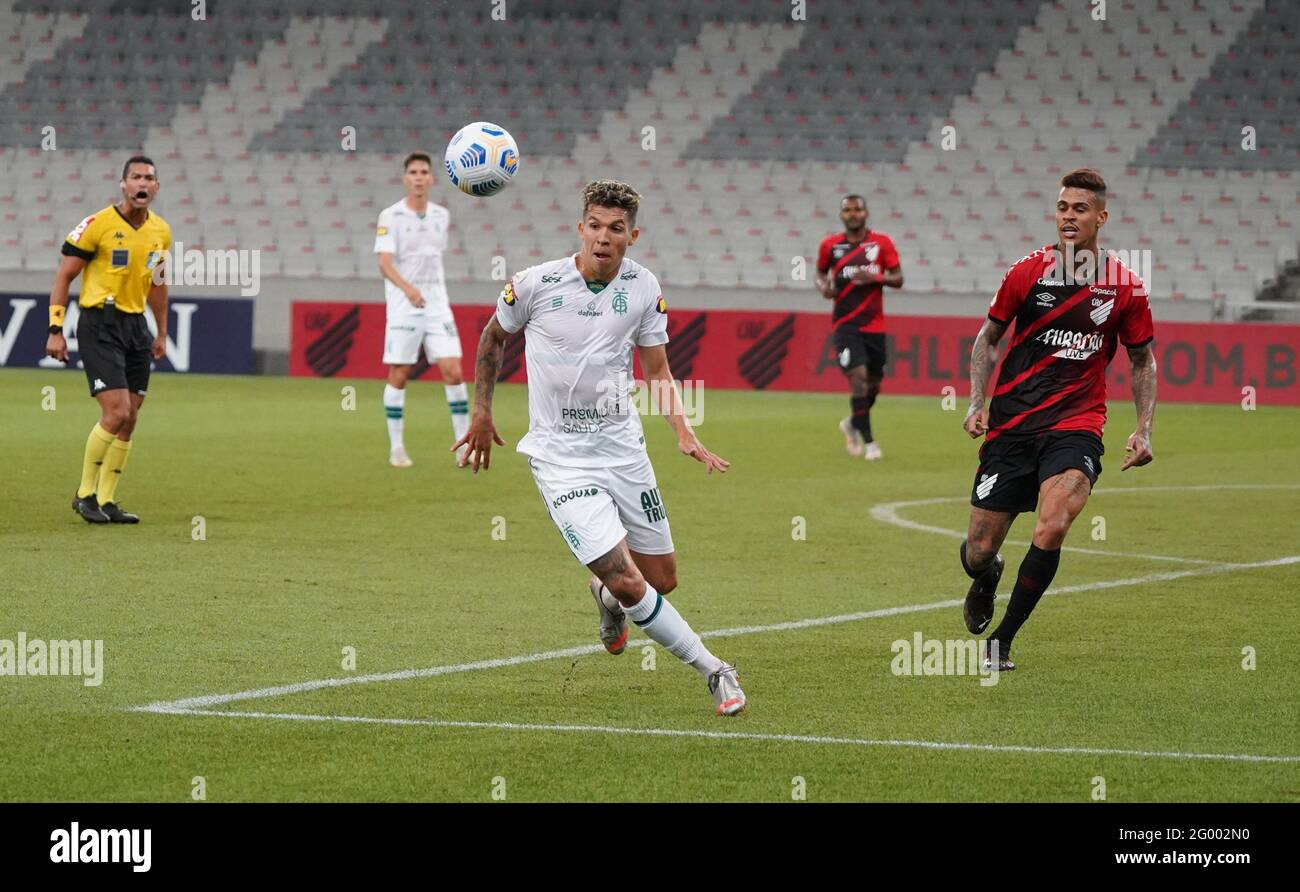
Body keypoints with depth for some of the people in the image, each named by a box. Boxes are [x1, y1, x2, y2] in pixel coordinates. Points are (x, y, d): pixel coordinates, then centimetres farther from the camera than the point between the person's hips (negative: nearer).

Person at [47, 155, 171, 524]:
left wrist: (161, 333, 21)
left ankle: (106, 500, 13)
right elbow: (64, 275, -6)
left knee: (129, 419, 4)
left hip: (136, 325, 6)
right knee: (116, 411, -15)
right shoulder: (98, 224, -11)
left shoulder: (161, 231, 7)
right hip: (99, 324, -6)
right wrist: (55, 330, -11)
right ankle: (85, 494, 0)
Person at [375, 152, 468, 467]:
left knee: (452, 371, -5)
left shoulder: (441, 215, 8)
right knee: (398, 376, 0)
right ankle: (396, 447, 10)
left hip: (437, 303, 4)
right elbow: (385, 262, -18)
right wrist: (408, 288, -34)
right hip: (403, 305, -4)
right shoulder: (390, 216, -7)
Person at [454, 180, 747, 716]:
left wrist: (683, 433, -8)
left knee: (662, 579, 9)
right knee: (629, 584, -15)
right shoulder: (536, 284, -12)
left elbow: (657, 369, 7)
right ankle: (714, 672, -1)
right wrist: (481, 412, 10)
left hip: (622, 445, 4)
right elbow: (494, 336, 8)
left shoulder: (643, 288, -4)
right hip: (560, 457, -4)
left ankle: (606, 596, 44)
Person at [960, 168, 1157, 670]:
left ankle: (1001, 641, -13)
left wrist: (1144, 430, 3)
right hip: (1010, 424, 1)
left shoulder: (1126, 288, 0)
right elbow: (988, 337, 12)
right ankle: (985, 579, 43)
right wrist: (977, 402, 0)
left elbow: (1143, 361, 13)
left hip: (1075, 426, -1)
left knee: (1052, 526, -27)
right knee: (979, 551, 1)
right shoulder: (1027, 272, -1)